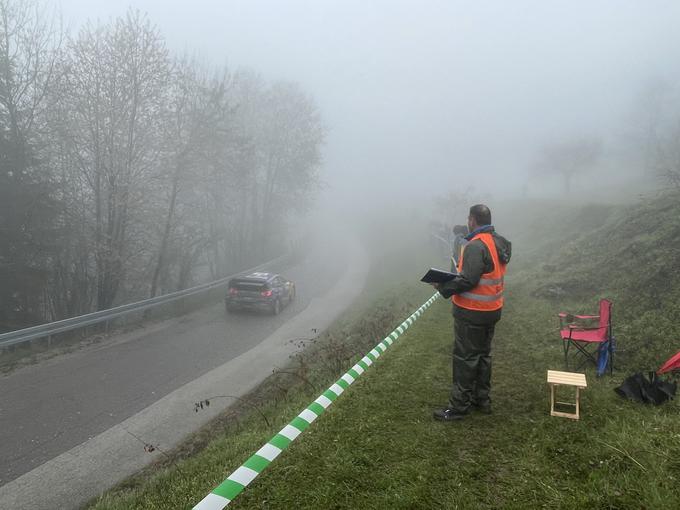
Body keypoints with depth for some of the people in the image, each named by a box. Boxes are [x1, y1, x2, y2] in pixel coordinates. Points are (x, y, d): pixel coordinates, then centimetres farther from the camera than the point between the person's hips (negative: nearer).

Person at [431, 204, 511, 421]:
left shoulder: (476, 246, -22)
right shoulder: (499, 243, 8)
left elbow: (467, 281, -27)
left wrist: (443, 287, -14)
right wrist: (450, 282, 12)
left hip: (472, 313, -9)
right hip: (492, 309, 9)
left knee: (465, 358, 0)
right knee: (483, 354, 19)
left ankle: (459, 406, 9)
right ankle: (482, 399, 30)